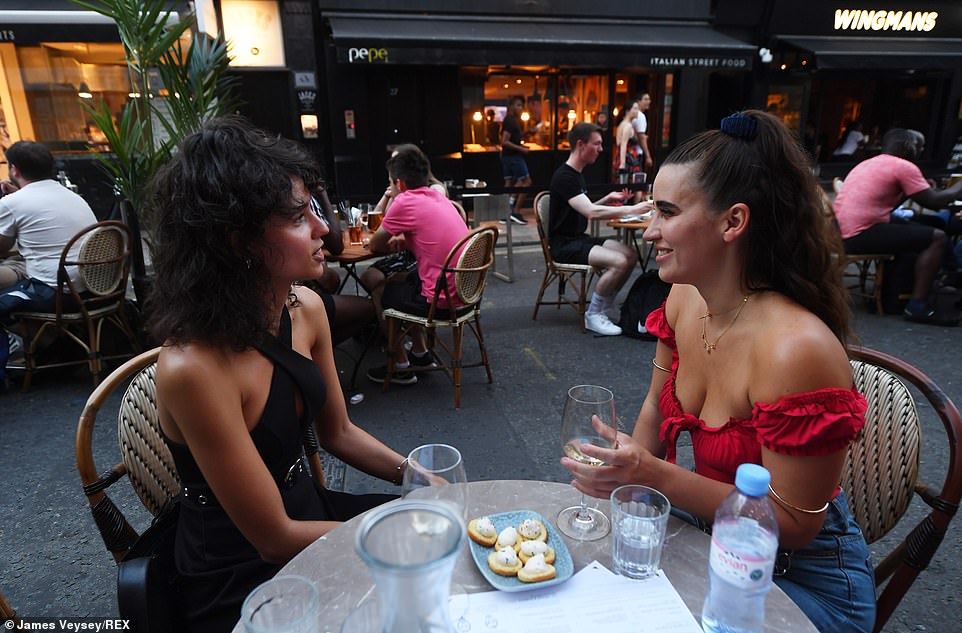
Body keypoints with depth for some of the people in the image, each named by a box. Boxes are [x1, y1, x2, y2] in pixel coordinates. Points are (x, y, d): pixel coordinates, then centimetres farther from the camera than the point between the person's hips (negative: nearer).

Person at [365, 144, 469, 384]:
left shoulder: (405, 202, -14)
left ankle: (401, 367, 21)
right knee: (398, 279, 28)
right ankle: (421, 353, 33)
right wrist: (401, 240, 5)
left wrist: (393, 243, 18)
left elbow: (374, 245, -2)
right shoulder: (438, 196, 10)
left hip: (443, 301, -8)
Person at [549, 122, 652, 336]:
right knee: (619, 261, -25)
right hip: (564, 244, -10)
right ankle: (593, 315, -9)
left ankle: (603, 307, 6)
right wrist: (632, 209, -24)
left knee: (631, 255, -3)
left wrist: (608, 199, 6)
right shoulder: (564, 176, -17)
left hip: (580, 239, 10)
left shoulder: (577, 174, 15)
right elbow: (591, 212, -28)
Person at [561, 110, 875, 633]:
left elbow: (792, 526, -22)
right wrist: (625, 477, -7)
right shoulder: (683, 300, -9)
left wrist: (655, 476, -31)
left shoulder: (796, 348, -31)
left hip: (803, 577, -5)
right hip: (709, 527, 6)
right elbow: (657, 405, 7)